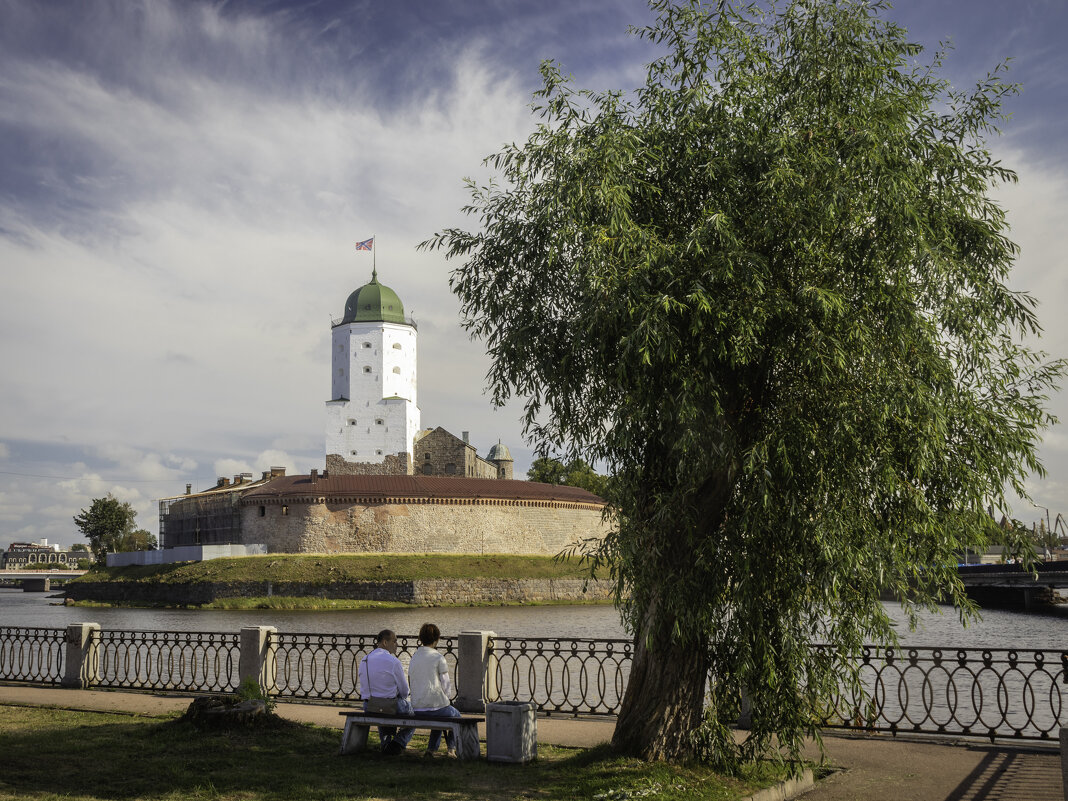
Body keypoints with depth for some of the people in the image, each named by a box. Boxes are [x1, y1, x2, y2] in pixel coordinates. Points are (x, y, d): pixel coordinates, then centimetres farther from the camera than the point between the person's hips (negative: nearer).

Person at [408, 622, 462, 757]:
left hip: (417, 709, 5)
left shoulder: (414, 657, 7)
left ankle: (431, 748, 27)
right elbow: (446, 685, -8)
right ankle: (451, 748, 23)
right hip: (436, 704, -5)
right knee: (456, 715, 28)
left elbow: (411, 684, 13)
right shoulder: (438, 657, -10)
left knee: (440, 714, 37)